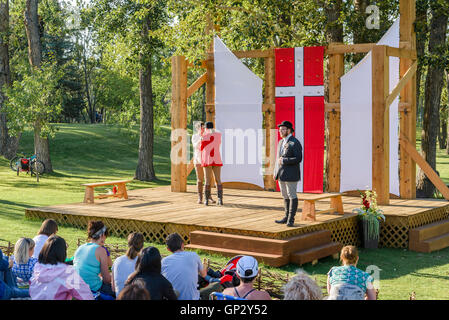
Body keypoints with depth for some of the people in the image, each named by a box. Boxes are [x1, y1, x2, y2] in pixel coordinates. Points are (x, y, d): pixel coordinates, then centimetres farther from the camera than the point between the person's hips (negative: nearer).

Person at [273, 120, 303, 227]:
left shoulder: (295, 143, -11)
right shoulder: (281, 142, 15)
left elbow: (298, 159, -18)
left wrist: (284, 161, -18)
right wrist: (275, 172, 12)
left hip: (291, 174, -8)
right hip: (281, 174, 8)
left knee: (292, 196, -2)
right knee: (285, 196, 13)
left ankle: (291, 219, 1)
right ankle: (286, 217, 19)